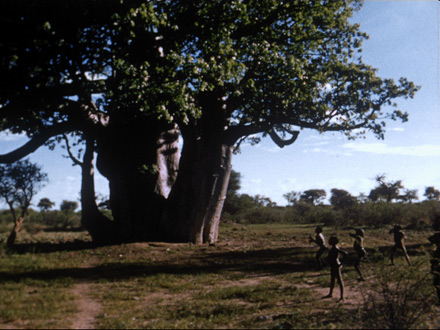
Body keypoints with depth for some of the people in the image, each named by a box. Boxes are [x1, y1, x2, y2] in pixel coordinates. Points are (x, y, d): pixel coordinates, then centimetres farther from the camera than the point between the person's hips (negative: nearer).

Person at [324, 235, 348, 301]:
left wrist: (341, 263, -22)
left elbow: (345, 253, -29)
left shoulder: (335, 249, -22)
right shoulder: (333, 248, 7)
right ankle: (330, 294, 40)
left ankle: (342, 297, 2)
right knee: (332, 280, 23)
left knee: (340, 281, -4)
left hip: (336, 267, -11)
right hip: (333, 267, 11)